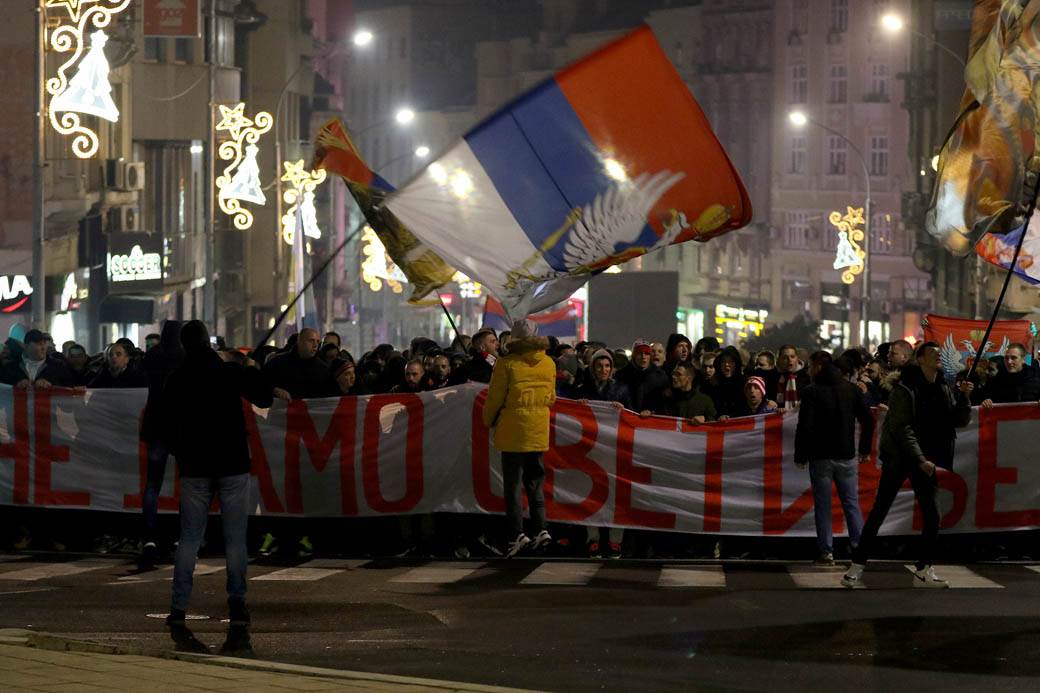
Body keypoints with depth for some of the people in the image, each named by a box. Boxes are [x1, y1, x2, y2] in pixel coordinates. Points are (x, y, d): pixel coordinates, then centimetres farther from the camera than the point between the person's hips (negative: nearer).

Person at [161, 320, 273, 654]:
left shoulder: (176, 381, 3)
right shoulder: (230, 372, -4)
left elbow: (168, 429, 6)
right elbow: (265, 398, 5)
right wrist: (252, 370, 20)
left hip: (194, 468, 2)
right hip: (232, 464, -2)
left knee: (189, 539, 6)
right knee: (235, 539, 0)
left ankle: (178, 614, -1)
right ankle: (237, 615, -8)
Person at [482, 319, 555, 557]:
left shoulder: (507, 364, -12)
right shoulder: (549, 364, 3)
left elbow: (495, 398, -6)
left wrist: (489, 421, 11)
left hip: (513, 431, -4)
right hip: (539, 431, 4)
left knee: (512, 482, 0)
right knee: (534, 480, 13)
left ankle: (518, 533, -6)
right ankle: (540, 528, 3)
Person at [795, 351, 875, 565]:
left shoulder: (811, 392, -8)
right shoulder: (852, 389, 6)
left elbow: (805, 426, -13)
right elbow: (868, 421, 7)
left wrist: (800, 456, -4)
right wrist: (865, 450, 15)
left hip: (821, 457, -4)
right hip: (846, 457, 4)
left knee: (822, 505, 2)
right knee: (851, 503, 8)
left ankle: (826, 551, -1)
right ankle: (860, 546, 1)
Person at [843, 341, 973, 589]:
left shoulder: (944, 390, 8)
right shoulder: (905, 389, -11)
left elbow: (960, 421, 8)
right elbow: (902, 429, -16)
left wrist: (964, 398, -9)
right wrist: (920, 459, -21)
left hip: (925, 460, 6)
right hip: (899, 458, -6)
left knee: (932, 517, 0)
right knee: (878, 513, -4)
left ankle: (923, 571, 10)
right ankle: (856, 568, 0)